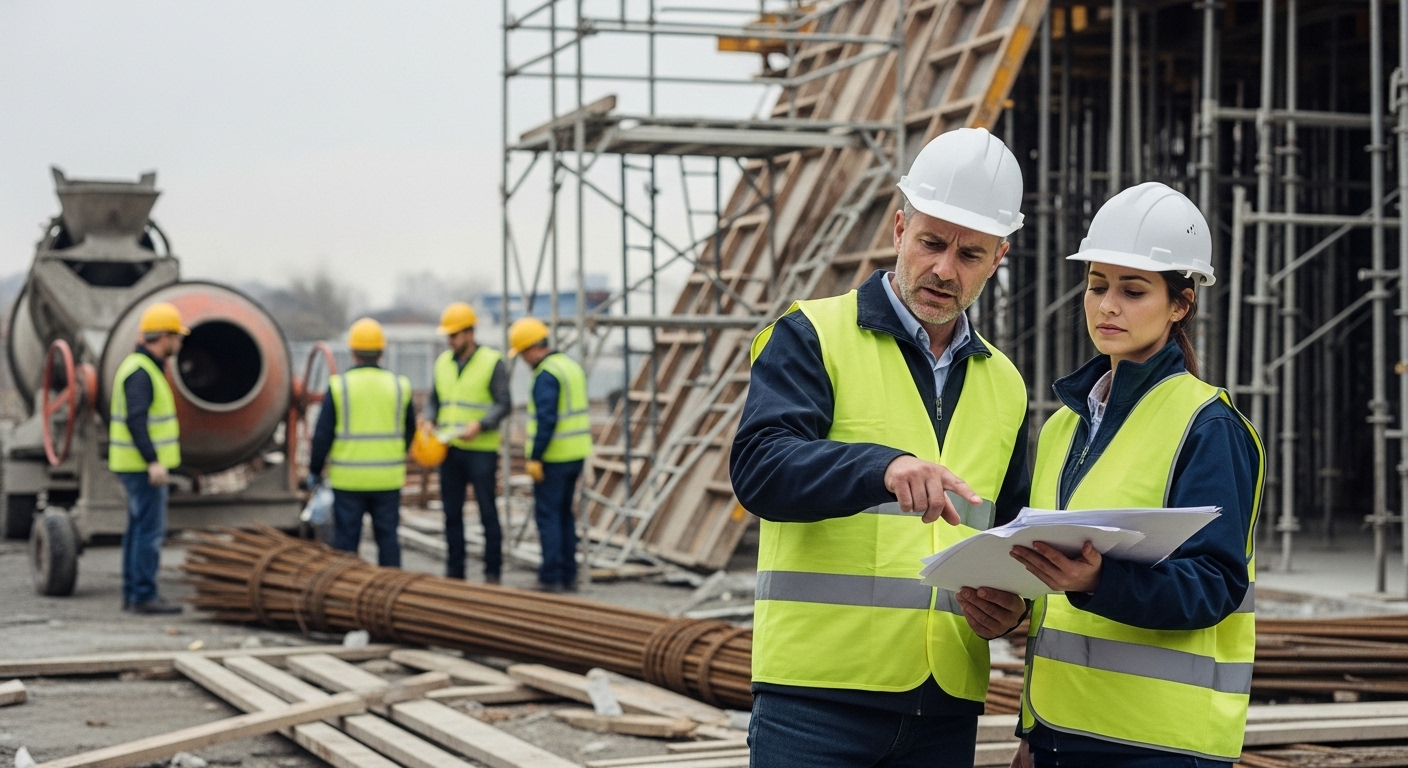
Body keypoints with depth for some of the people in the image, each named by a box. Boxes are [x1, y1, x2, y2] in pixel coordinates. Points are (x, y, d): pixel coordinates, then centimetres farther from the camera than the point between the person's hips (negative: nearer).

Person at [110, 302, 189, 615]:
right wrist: (153, 461, -30)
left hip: (141, 465, 10)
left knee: (138, 528, 12)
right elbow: (135, 420, -26)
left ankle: (132, 594, 16)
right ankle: (144, 596, -7)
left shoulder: (141, 366, 16)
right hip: (142, 465, -10)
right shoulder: (141, 372, -17)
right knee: (150, 529, -9)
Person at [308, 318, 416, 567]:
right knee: (388, 537, 9)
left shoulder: (339, 385, -6)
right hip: (387, 479, 2)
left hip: (348, 479, -2)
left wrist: (314, 471, 5)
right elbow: (409, 431, 13)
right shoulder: (399, 386, 2)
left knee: (346, 539, 4)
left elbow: (323, 434, -6)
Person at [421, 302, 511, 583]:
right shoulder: (443, 362, 11)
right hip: (450, 450, 5)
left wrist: (479, 426, -22)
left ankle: (492, 572, 5)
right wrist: (429, 421, -2)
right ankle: (454, 570, 15)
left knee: (488, 512, -1)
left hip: (481, 450, -5)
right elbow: (434, 399, 18)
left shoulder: (492, 362, -6)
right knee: (452, 512, 8)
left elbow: (503, 404, -8)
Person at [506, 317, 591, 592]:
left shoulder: (546, 375, -16)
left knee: (547, 515, -3)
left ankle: (551, 577, -3)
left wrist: (535, 458, -20)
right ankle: (568, 576, 16)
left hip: (553, 456, -9)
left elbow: (546, 420, -23)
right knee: (564, 513, 15)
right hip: (576, 454, 9)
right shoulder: (571, 366, 13)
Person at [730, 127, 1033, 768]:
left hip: (946, 705, 5)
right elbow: (759, 467, -16)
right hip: (818, 695, -5)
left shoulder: (1002, 385, 18)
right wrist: (883, 467, -33)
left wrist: (1011, 607, 1)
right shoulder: (812, 337, 1)